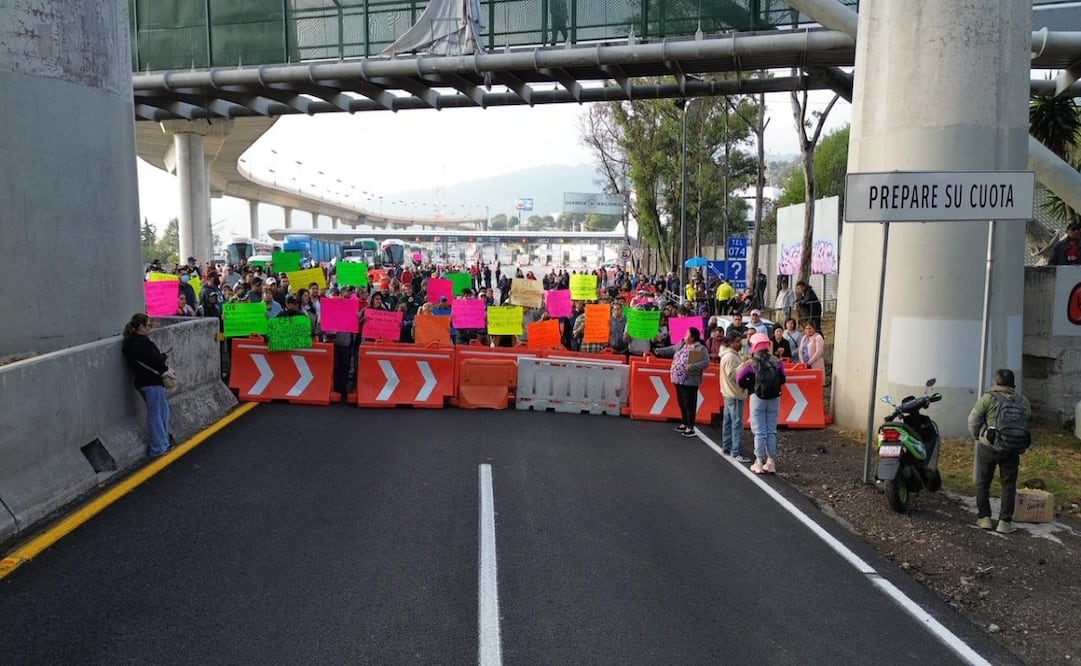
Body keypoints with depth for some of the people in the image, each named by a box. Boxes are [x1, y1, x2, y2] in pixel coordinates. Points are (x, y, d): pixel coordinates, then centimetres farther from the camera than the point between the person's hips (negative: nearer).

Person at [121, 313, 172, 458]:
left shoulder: (130, 342, 11)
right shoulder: (143, 342, -21)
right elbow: (157, 361, -24)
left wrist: (161, 357, 1)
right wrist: (164, 357, -4)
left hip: (141, 381, 10)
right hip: (152, 383, -10)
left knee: (163, 409, 21)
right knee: (156, 415, -1)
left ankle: (163, 443, 27)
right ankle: (158, 449, 6)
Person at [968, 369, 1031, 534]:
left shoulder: (988, 398, -9)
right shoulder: (1023, 401, 2)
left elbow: (973, 421, -8)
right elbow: (1027, 425, 4)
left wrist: (979, 437, 8)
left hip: (988, 447, -2)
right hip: (1013, 450, 2)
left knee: (983, 483, 11)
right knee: (1009, 485, 11)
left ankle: (983, 518, 13)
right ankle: (1005, 521, 11)